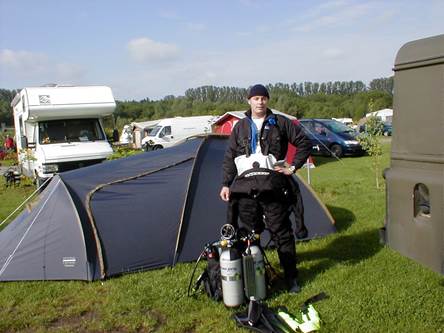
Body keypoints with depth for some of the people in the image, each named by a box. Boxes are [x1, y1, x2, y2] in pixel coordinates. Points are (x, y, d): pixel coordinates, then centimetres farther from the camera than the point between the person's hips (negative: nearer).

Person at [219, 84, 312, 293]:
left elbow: (304, 143, 8)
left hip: (273, 187, -2)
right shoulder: (240, 127, 12)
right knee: (248, 233, 8)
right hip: (246, 187, 2)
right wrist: (226, 184, 4)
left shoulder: (280, 123, 4)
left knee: (281, 232, 3)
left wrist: (293, 167, 0)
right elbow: (229, 157, 12)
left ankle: (291, 276, 15)